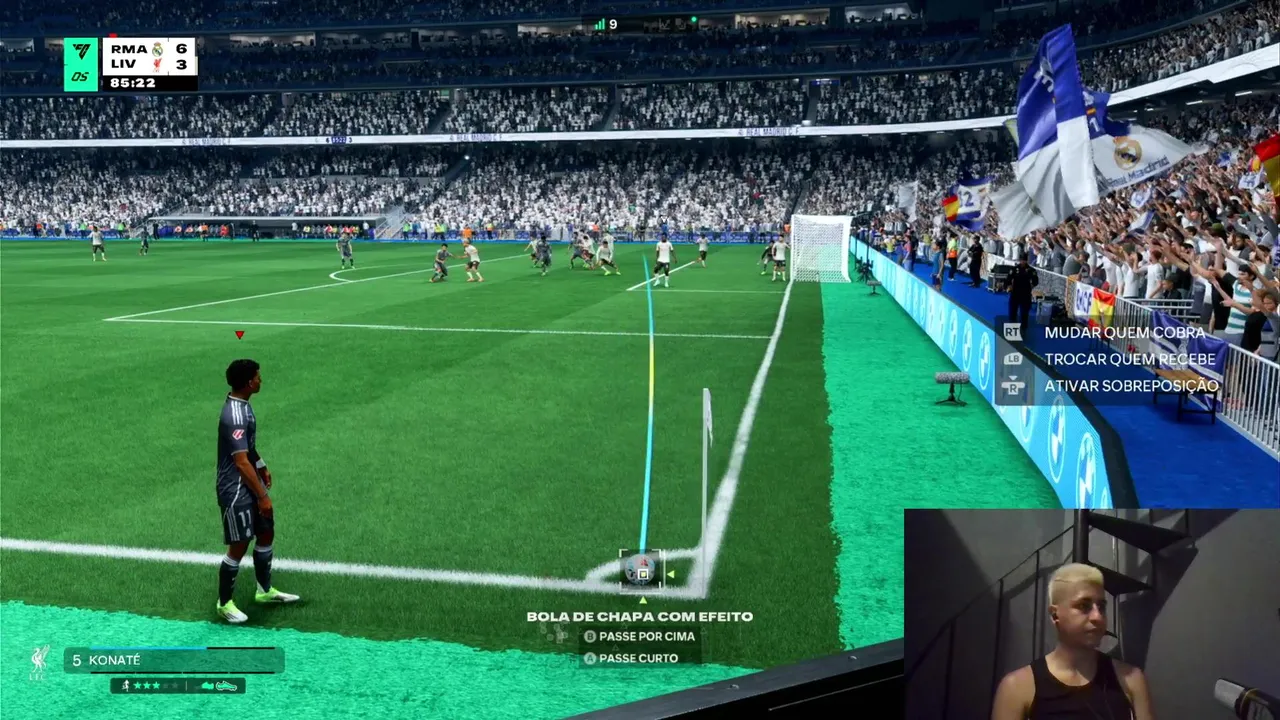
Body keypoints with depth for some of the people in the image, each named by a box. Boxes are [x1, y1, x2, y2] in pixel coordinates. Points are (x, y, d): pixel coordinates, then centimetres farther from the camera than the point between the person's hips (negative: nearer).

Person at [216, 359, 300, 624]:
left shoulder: (243, 405, 4)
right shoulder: (234, 416, -27)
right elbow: (241, 462, -27)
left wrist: (262, 466, 25)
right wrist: (263, 496, -23)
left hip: (250, 485, 10)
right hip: (236, 491, -10)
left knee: (266, 534, 18)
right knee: (239, 547, 1)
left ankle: (265, 590, 34)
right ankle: (224, 603, 18)